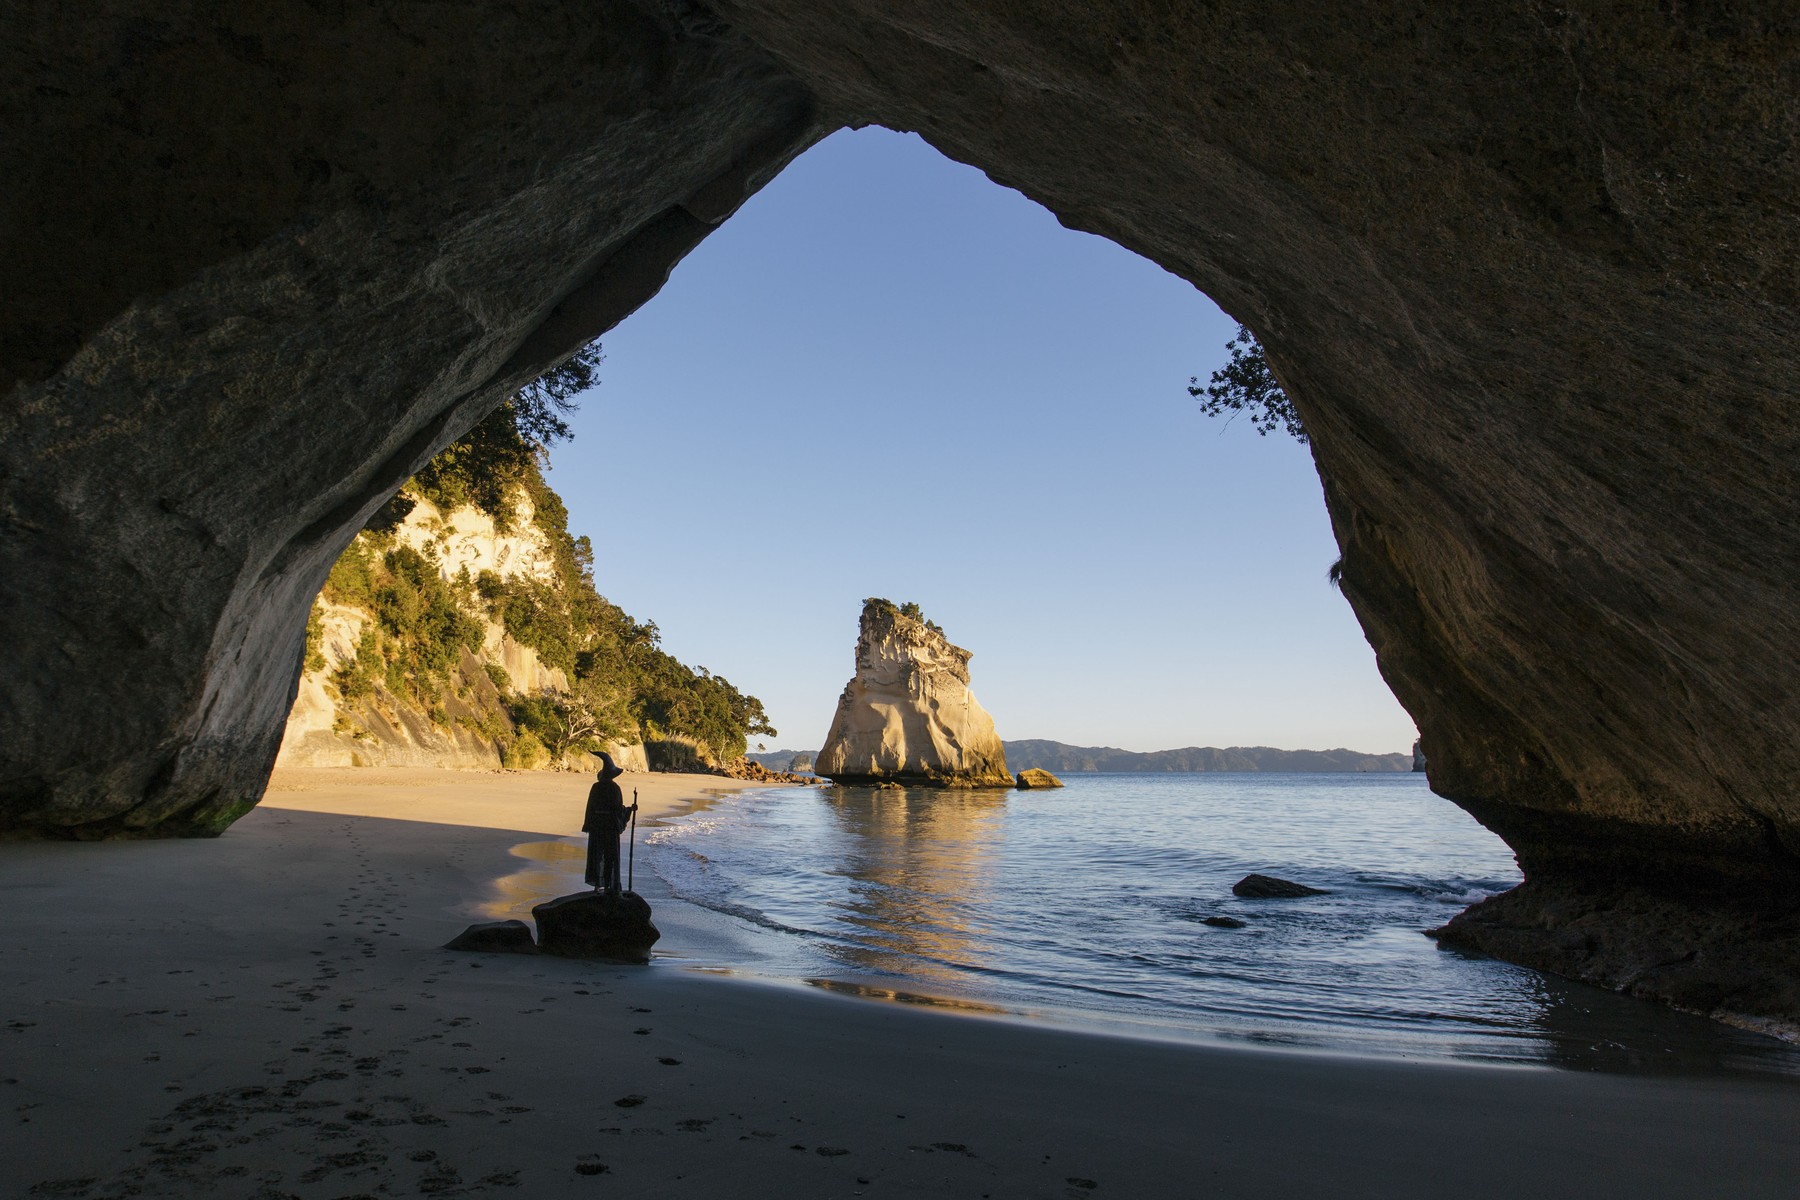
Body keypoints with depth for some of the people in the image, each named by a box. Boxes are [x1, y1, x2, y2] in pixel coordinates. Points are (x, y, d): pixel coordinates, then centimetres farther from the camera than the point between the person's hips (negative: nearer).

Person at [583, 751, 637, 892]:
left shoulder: (596, 787, -2)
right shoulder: (614, 788, -12)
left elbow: (590, 806, 0)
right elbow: (618, 808, -13)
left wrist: (588, 825, 7)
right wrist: (631, 808, 5)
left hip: (596, 823, 3)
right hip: (610, 824, -3)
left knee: (596, 853, 12)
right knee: (610, 855, 5)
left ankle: (597, 884, 12)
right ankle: (609, 885, 5)